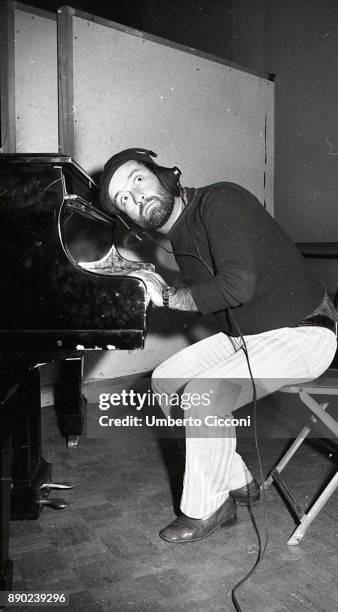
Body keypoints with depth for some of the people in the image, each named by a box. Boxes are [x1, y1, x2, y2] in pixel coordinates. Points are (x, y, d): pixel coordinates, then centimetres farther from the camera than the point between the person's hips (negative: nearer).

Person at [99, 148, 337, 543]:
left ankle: (205, 510, 0)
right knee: (165, 381, 3)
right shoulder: (180, 240, 8)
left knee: (202, 395, -25)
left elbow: (237, 285, -29)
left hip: (300, 335, -9)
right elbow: (203, 299, 10)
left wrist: (167, 296, -17)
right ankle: (236, 482, 12)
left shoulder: (220, 201, -19)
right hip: (243, 335, 9)